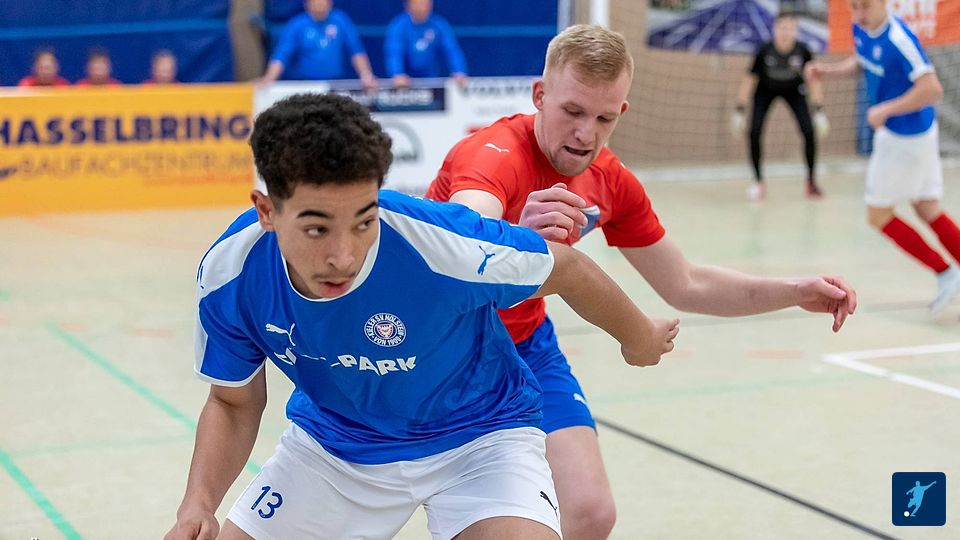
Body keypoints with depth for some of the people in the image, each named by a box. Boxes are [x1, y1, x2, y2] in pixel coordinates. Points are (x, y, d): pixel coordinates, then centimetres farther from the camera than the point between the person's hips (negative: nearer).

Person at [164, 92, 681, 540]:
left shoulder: (446, 246, -35)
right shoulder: (227, 277, -23)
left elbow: (566, 269, -13)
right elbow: (234, 402, -4)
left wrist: (639, 338, 6)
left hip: (476, 436, -3)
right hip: (330, 441, 4)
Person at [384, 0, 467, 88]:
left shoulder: (440, 25, -5)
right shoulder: (397, 27, -12)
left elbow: (452, 50, -13)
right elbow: (394, 54, -25)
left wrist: (459, 73, -33)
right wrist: (398, 75, -45)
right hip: (407, 84, -1)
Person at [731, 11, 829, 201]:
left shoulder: (803, 50, -28)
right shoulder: (764, 51, -31)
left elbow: (813, 81, -16)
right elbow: (749, 80, -21)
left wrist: (819, 111, -18)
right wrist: (739, 111, -22)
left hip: (793, 91, 1)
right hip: (765, 91, -1)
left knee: (809, 131, -13)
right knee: (755, 132, -17)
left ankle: (811, 181, 4)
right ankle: (758, 180, 3)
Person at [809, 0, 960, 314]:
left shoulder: (899, 40, -26)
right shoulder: (861, 30, 0)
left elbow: (932, 89, -30)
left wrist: (885, 110, -29)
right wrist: (829, 71, 4)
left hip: (907, 137, -9)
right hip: (894, 132, 9)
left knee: (879, 215, 2)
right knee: (928, 211, 14)